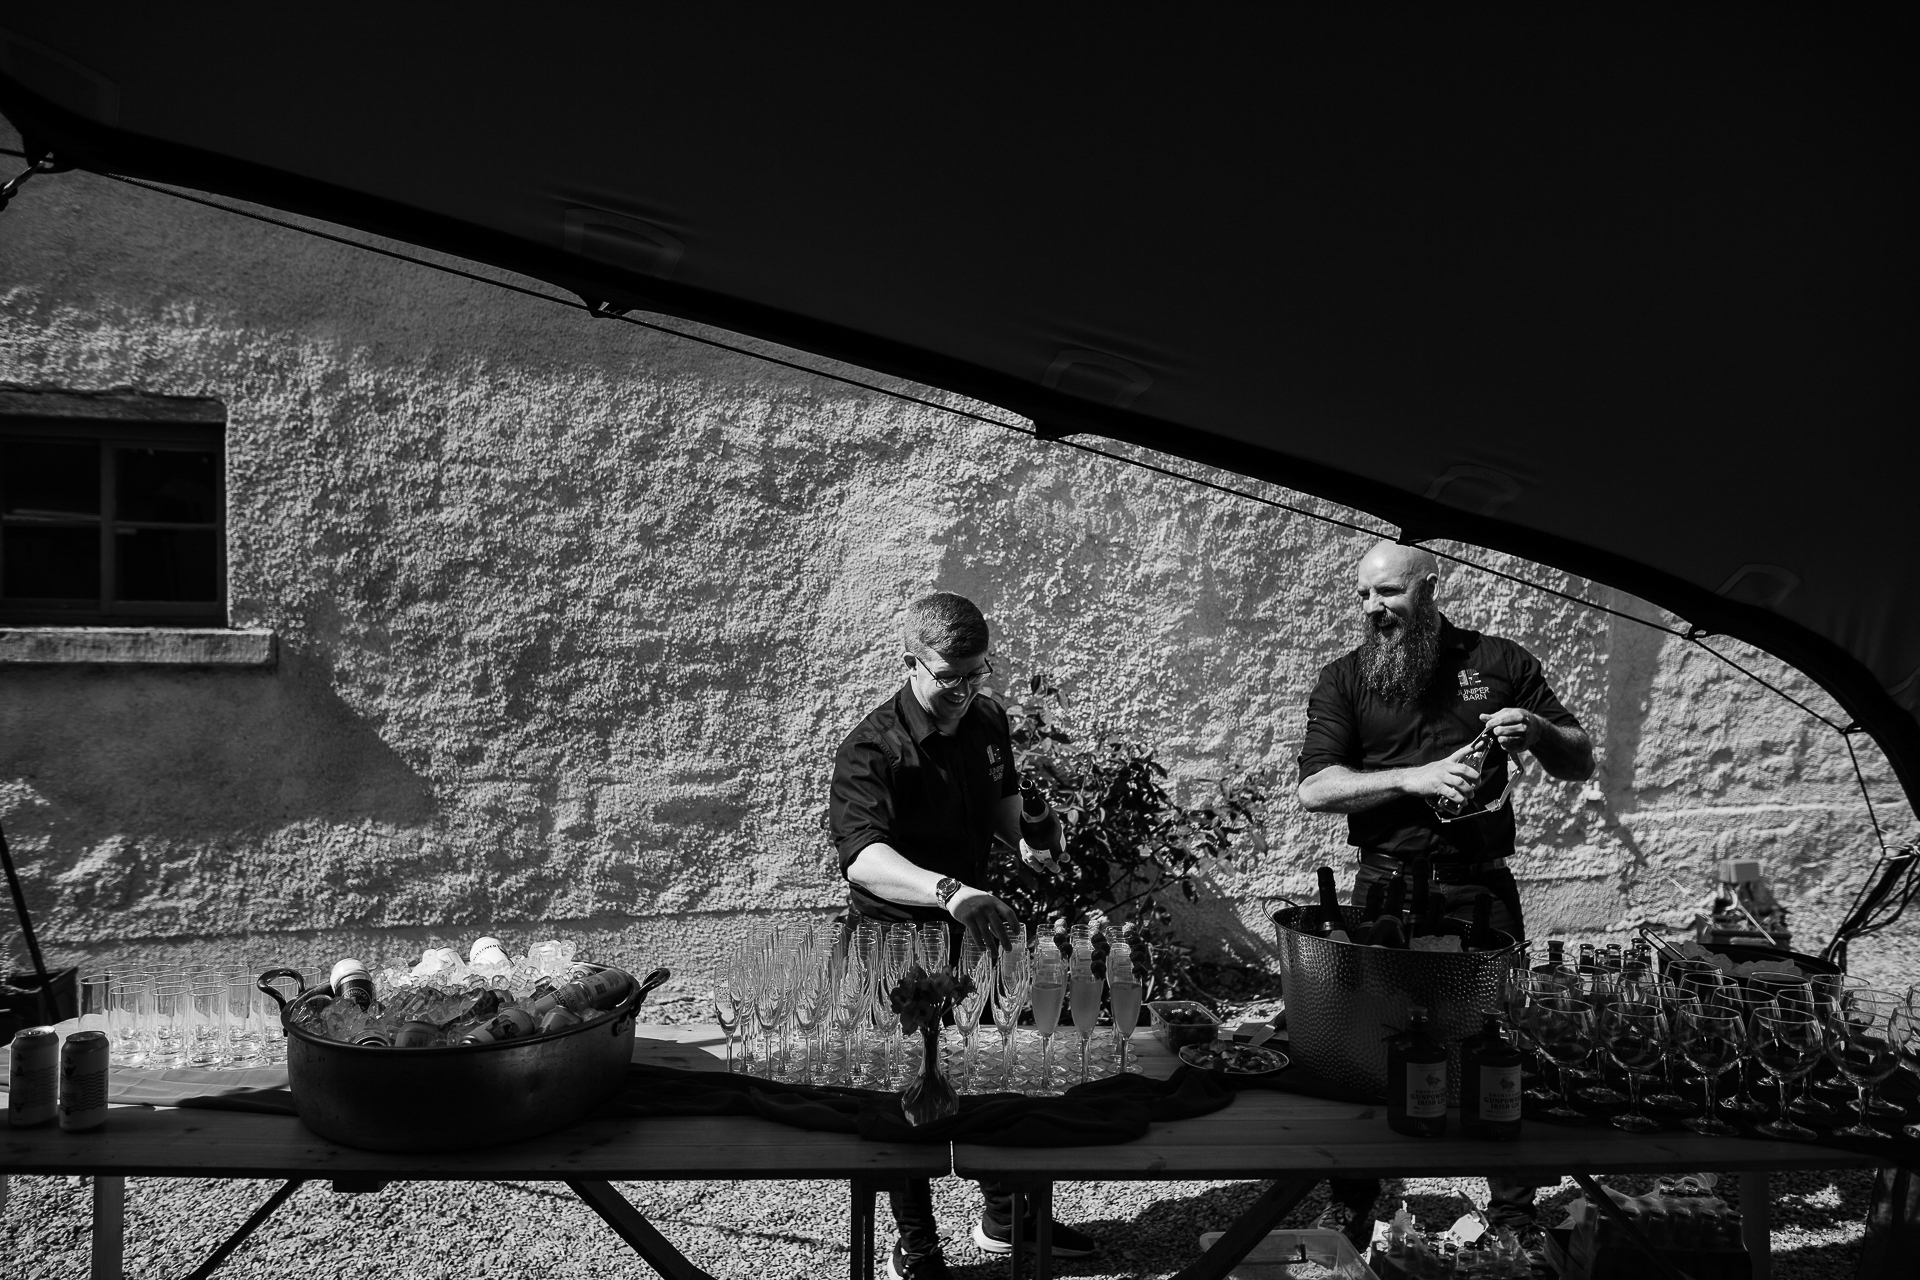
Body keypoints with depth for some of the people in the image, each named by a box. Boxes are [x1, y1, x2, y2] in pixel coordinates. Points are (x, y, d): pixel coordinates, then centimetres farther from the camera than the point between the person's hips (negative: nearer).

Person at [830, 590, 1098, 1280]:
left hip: (972, 926, 6)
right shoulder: (870, 750, -26)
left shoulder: (988, 720, -3)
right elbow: (861, 856, -44)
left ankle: (1005, 1215, 41)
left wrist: (1018, 844, 0)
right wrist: (949, 891, -59)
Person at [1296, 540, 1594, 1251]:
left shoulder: (1499, 663, 8)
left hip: (1481, 887, 1)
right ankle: (1348, 1212, 15)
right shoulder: (1343, 681, 5)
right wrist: (1415, 777, -18)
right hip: (1386, 886, 0)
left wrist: (1538, 731, -12)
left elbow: (1580, 766, 11)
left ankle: (1516, 1216, 20)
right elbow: (1314, 790, -7)